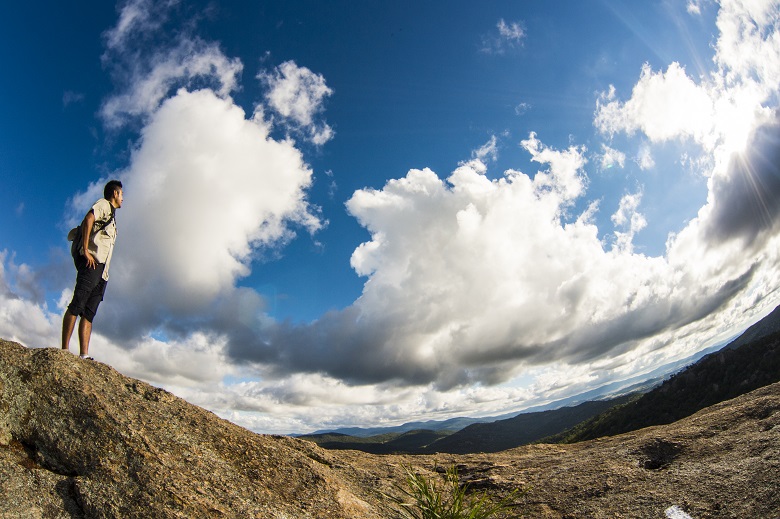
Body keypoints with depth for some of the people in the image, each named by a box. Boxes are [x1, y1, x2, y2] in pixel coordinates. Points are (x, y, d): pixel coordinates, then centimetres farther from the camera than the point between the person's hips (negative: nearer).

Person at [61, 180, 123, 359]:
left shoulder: (111, 214, 33)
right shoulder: (104, 204, 10)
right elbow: (88, 219, -10)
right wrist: (86, 250, -19)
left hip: (101, 270, 8)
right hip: (92, 260, -8)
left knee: (89, 313, -2)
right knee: (77, 305, -16)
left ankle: (84, 355, -8)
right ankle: (65, 349, -21)